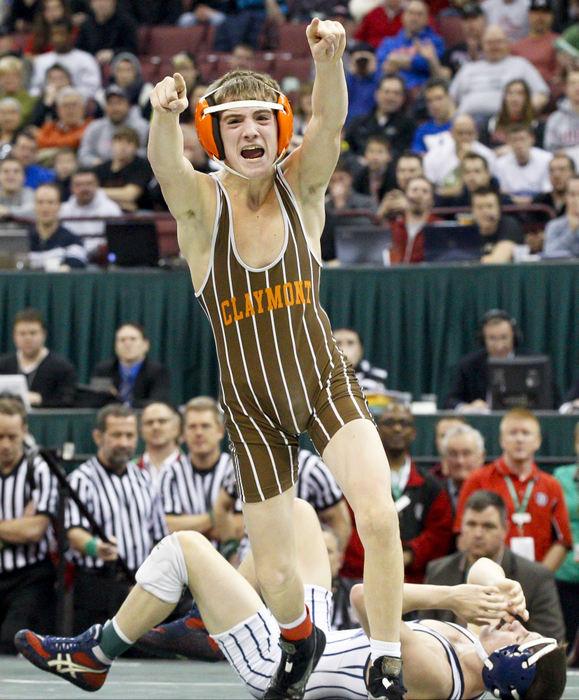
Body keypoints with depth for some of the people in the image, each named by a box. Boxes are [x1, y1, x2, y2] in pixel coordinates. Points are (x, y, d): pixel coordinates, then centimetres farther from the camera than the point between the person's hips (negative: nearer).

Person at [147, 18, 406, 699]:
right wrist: (163, 115, -59)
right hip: (253, 411, 0)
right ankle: (300, 644, 40)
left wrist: (329, 60, -50)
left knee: (377, 514, -26)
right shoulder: (200, 203, -12)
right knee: (276, 578, 4)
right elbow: (165, 163, -35)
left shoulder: (299, 185, -8)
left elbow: (329, 121, -28)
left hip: (326, 386, 0)